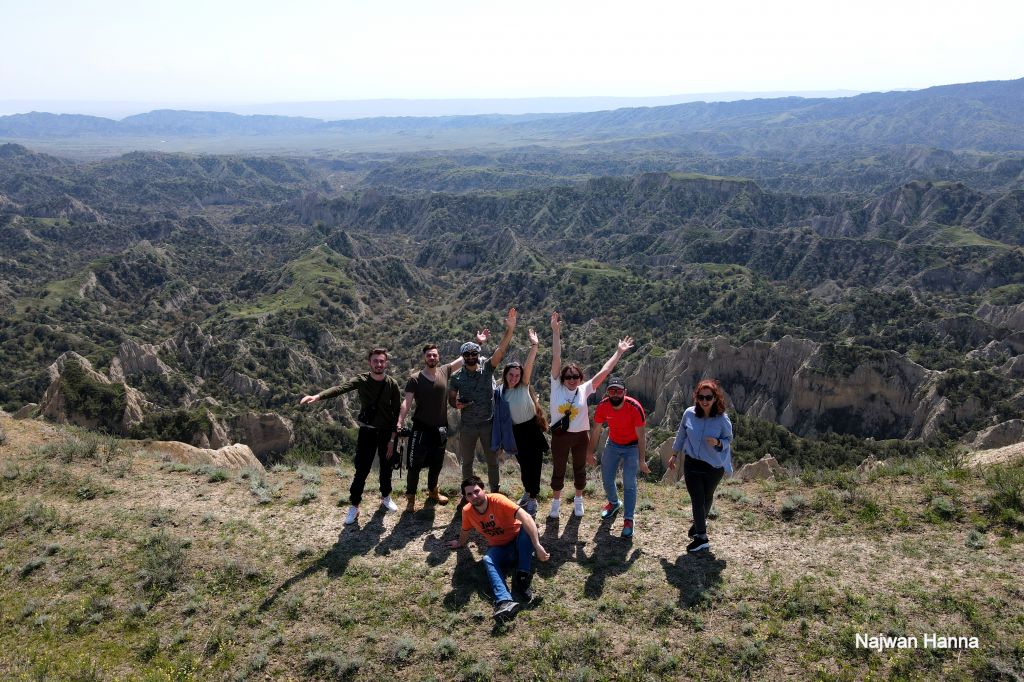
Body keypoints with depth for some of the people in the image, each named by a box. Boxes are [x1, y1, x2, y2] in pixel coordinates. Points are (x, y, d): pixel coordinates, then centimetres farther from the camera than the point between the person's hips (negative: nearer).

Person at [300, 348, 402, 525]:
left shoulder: (392, 384, -7)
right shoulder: (361, 380, -10)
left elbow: (397, 411, -4)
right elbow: (340, 388, -28)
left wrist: (393, 438, -8)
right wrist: (317, 396, -46)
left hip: (386, 432, 1)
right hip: (367, 431, -1)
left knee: (386, 468, 14)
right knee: (361, 471, 0)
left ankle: (385, 498, 36)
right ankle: (354, 507, 12)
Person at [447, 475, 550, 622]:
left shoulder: (497, 500, -25)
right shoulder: (467, 511, -9)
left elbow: (525, 517, -35)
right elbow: (465, 531, 16)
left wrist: (537, 546, -42)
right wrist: (460, 543, 35)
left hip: (518, 544, -3)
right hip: (499, 549, 3)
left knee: (527, 528, -35)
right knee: (488, 560, -31)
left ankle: (522, 579, -31)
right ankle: (504, 601, -52)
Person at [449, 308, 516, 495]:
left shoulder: (487, 368, -5)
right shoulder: (456, 377, -2)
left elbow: (500, 349, -17)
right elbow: (451, 398, 8)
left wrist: (509, 329, -31)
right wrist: (456, 404, -17)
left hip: (488, 423, -1)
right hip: (467, 425, 1)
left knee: (492, 461, 9)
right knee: (467, 462, 12)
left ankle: (495, 493, 22)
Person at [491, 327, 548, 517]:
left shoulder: (524, 386, -8)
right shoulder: (499, 392, -2)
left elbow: (529, 365, -20)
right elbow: (498, 415, 3)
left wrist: (534, 346, -30)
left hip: (531, 429, -3)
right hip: (515, 432, 3)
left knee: (533, 465, -3)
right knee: (523, 464, 15)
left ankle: (532, 500, 7)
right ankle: (527, 493, 37)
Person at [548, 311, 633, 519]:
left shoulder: (584, 390, -7)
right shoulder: (557, 387, -10)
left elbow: (603, 372, -7)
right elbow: (556, 359, -17)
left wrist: (618, 352, -8)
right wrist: (556, 332, -23)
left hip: (580, 435, 1)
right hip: (560, 435, -1)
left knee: (579, 468, 17)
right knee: (558, 470, 13)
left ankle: (578, 500, 38)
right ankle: (556, 501, 31)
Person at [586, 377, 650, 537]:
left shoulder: (635, 408, -30)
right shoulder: (602, 406, -20)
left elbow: (641, 436, -22)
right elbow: (595, 431, -6)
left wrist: (642, 460, -22)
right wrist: (590, 453, -1)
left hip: (632, 447, -4)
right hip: (613, 444, 4)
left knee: (629, 484, -8)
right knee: (606, 479, 12)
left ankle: (628, 520, 5)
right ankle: (614, 503, 42)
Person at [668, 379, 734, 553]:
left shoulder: (722, 419, -17)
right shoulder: (689, 414, -11)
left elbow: (728, 439, -3)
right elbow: (681, 435, 5)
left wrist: (717, 443, -25)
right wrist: (674, 455, 12)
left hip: (714, 466, 0)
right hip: (692, 463, 1)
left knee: (707, 497, 20)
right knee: (697, 499, 0)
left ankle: (700, 522, 47)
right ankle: (701, 537, 15)